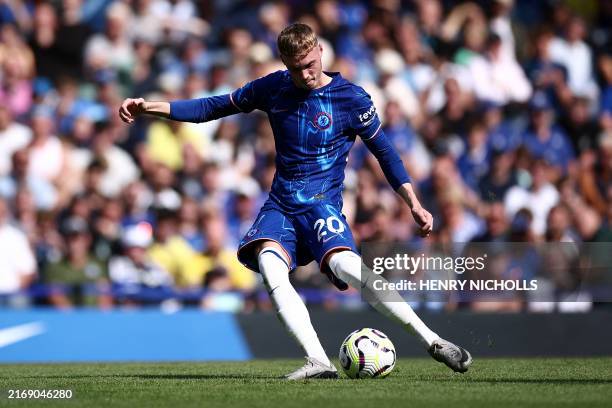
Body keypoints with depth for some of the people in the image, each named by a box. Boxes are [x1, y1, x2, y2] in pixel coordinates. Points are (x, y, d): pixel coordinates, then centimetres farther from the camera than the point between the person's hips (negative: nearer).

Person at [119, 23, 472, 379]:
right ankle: (319, 362, -36)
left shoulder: (351, 98, -3)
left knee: (344, 264, -33)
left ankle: (431, 340, -26)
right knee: (268, 262, -29)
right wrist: (151, 107, 8)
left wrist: (414, 203, 0)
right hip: (280, 205, 4)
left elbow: (384, 151, 6)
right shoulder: (273, 88, 6)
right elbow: (215, 107, 14)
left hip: (322, 203, -3)